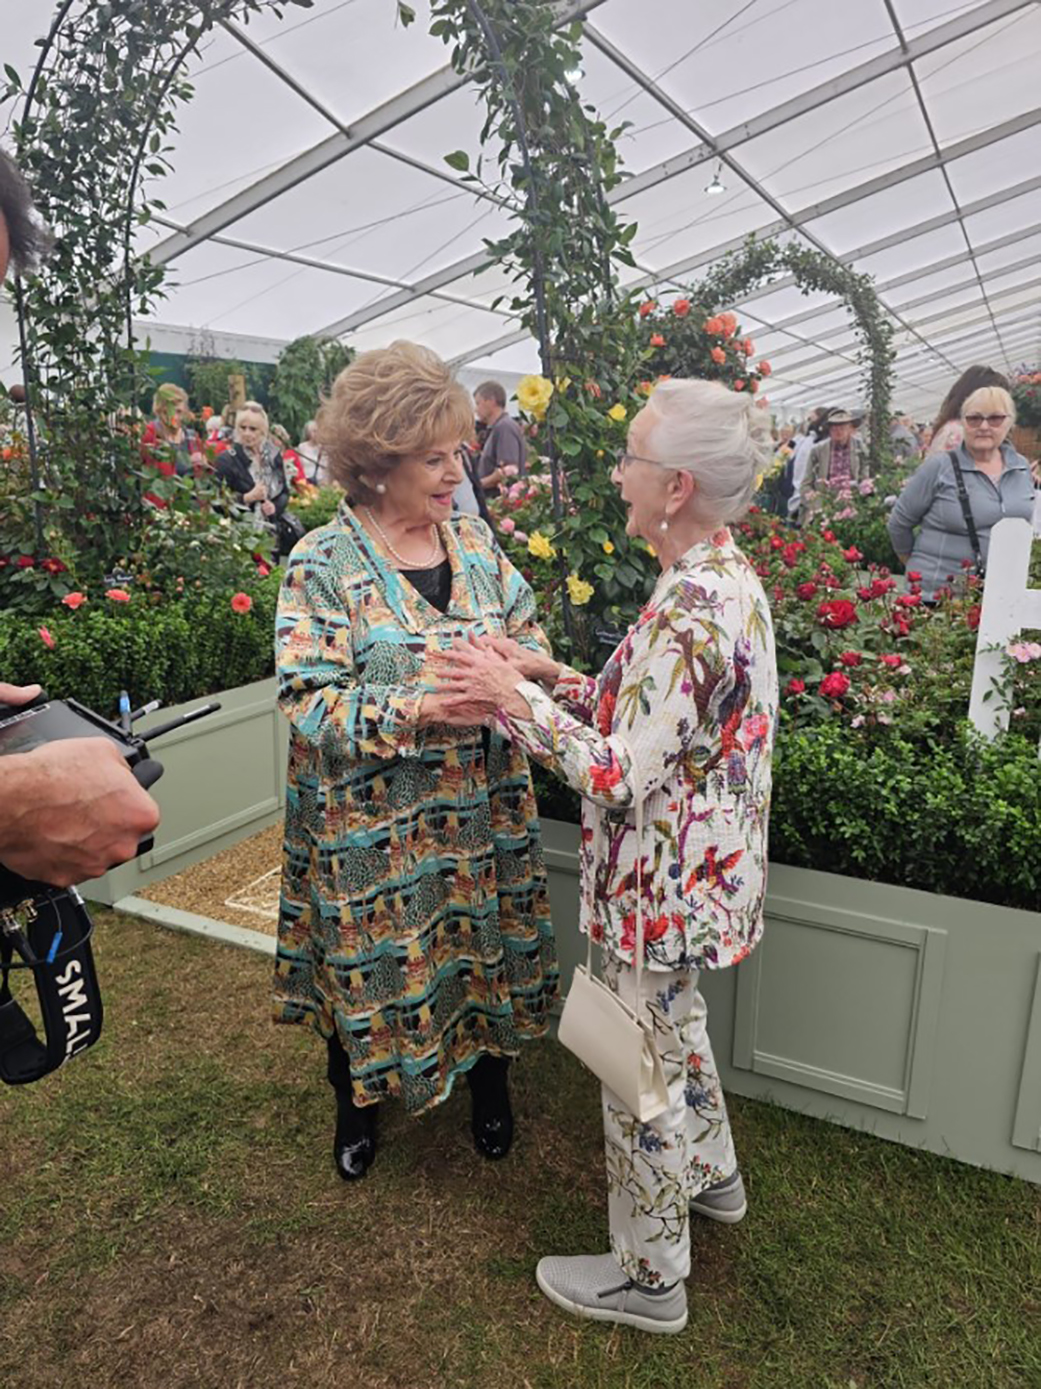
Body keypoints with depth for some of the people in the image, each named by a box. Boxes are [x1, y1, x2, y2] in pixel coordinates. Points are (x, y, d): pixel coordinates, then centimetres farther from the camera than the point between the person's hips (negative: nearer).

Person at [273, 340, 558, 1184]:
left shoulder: (473, 537, 2)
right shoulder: (324, 563, -14)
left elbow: (530, 632, 8)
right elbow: (309, 703, -19)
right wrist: (422, 706, -29)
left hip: (483, 811, 5)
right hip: (372, 824, -4)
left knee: (489, 947, 18)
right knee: (371, 965, 14)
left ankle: (490, 1082, 48)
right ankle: (357, 1106, 46)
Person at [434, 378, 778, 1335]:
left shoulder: (689, 610, -29)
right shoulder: (730, 578, 2)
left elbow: (622, 774, -27)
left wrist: (514, 699, -19)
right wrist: (554, 678, 2)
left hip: (665, 887, -9)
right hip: (700, 871, 9)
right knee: (676, 1031, 30)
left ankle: (649, 1276, 36)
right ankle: (713, 1175, 56)